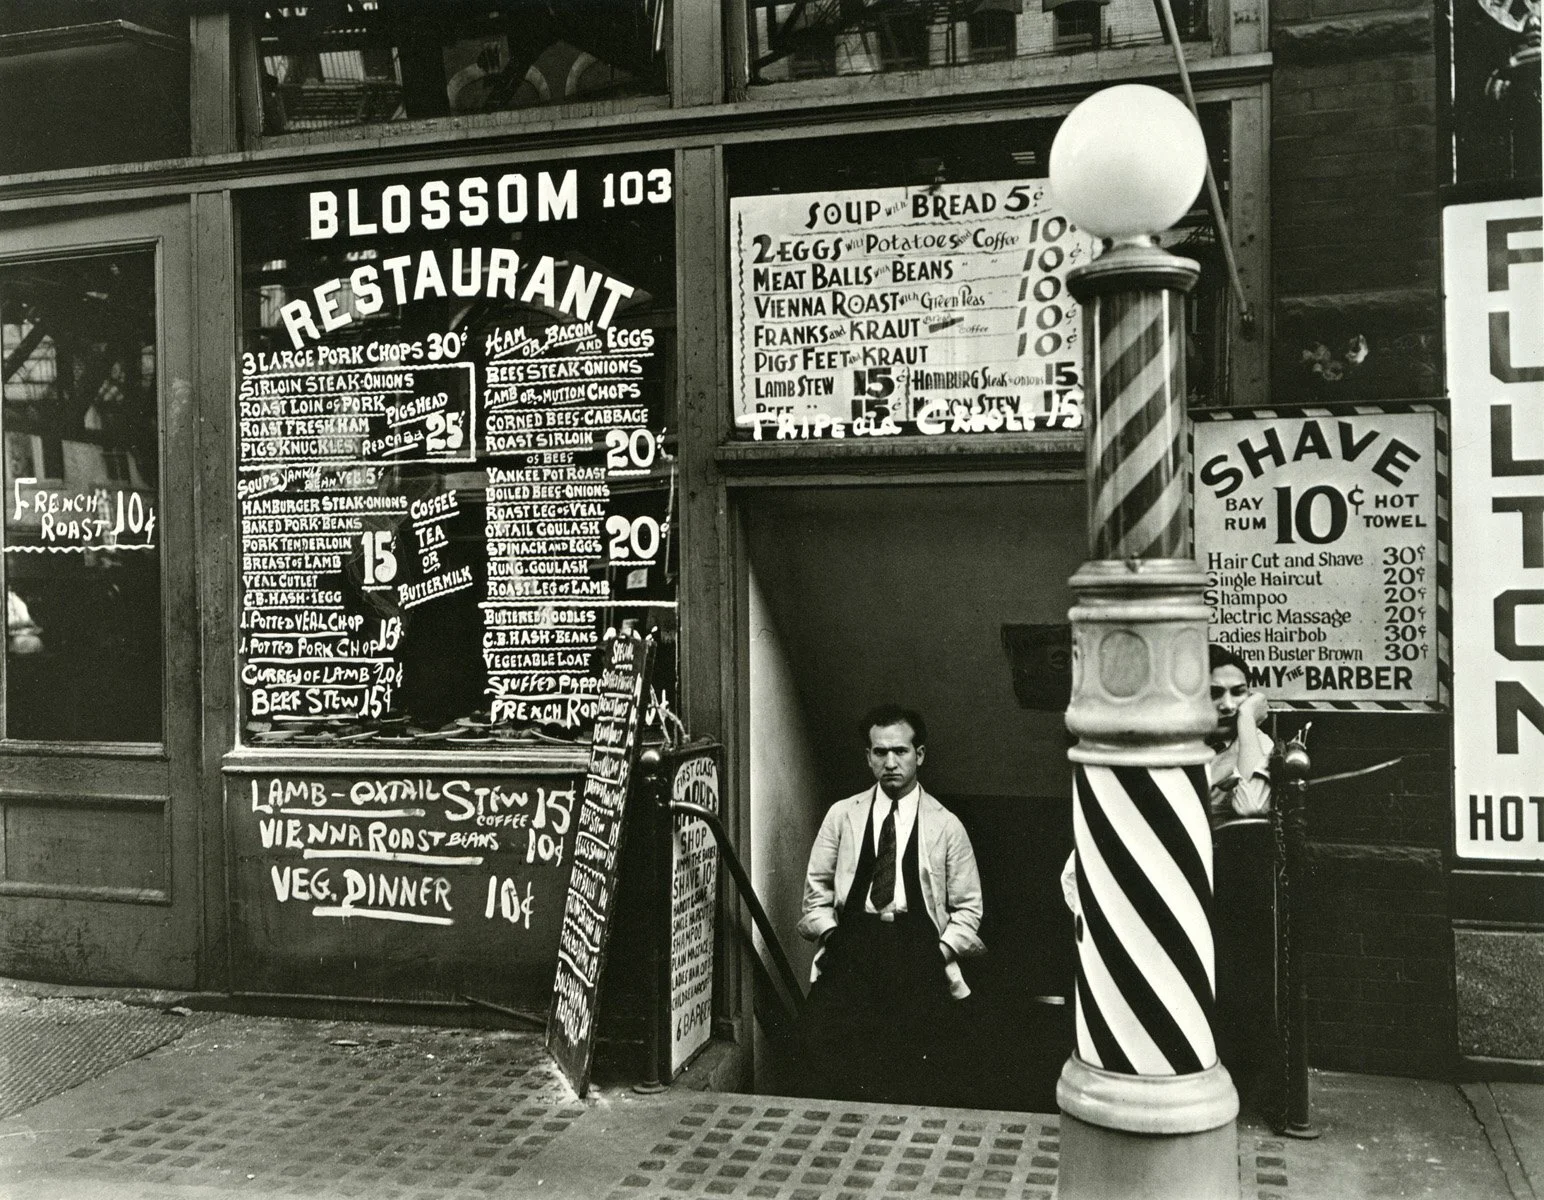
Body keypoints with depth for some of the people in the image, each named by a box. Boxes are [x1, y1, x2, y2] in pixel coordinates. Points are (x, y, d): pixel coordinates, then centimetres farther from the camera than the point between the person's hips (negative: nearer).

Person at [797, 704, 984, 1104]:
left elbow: (967, 908, 12)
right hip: (850, 948, 1)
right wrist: (831, 935, 0)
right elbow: (816, 890, 16)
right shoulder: (841, 815, 15)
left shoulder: (946, 826, 11)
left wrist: (940, 953, -3)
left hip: (919, 951, 0)